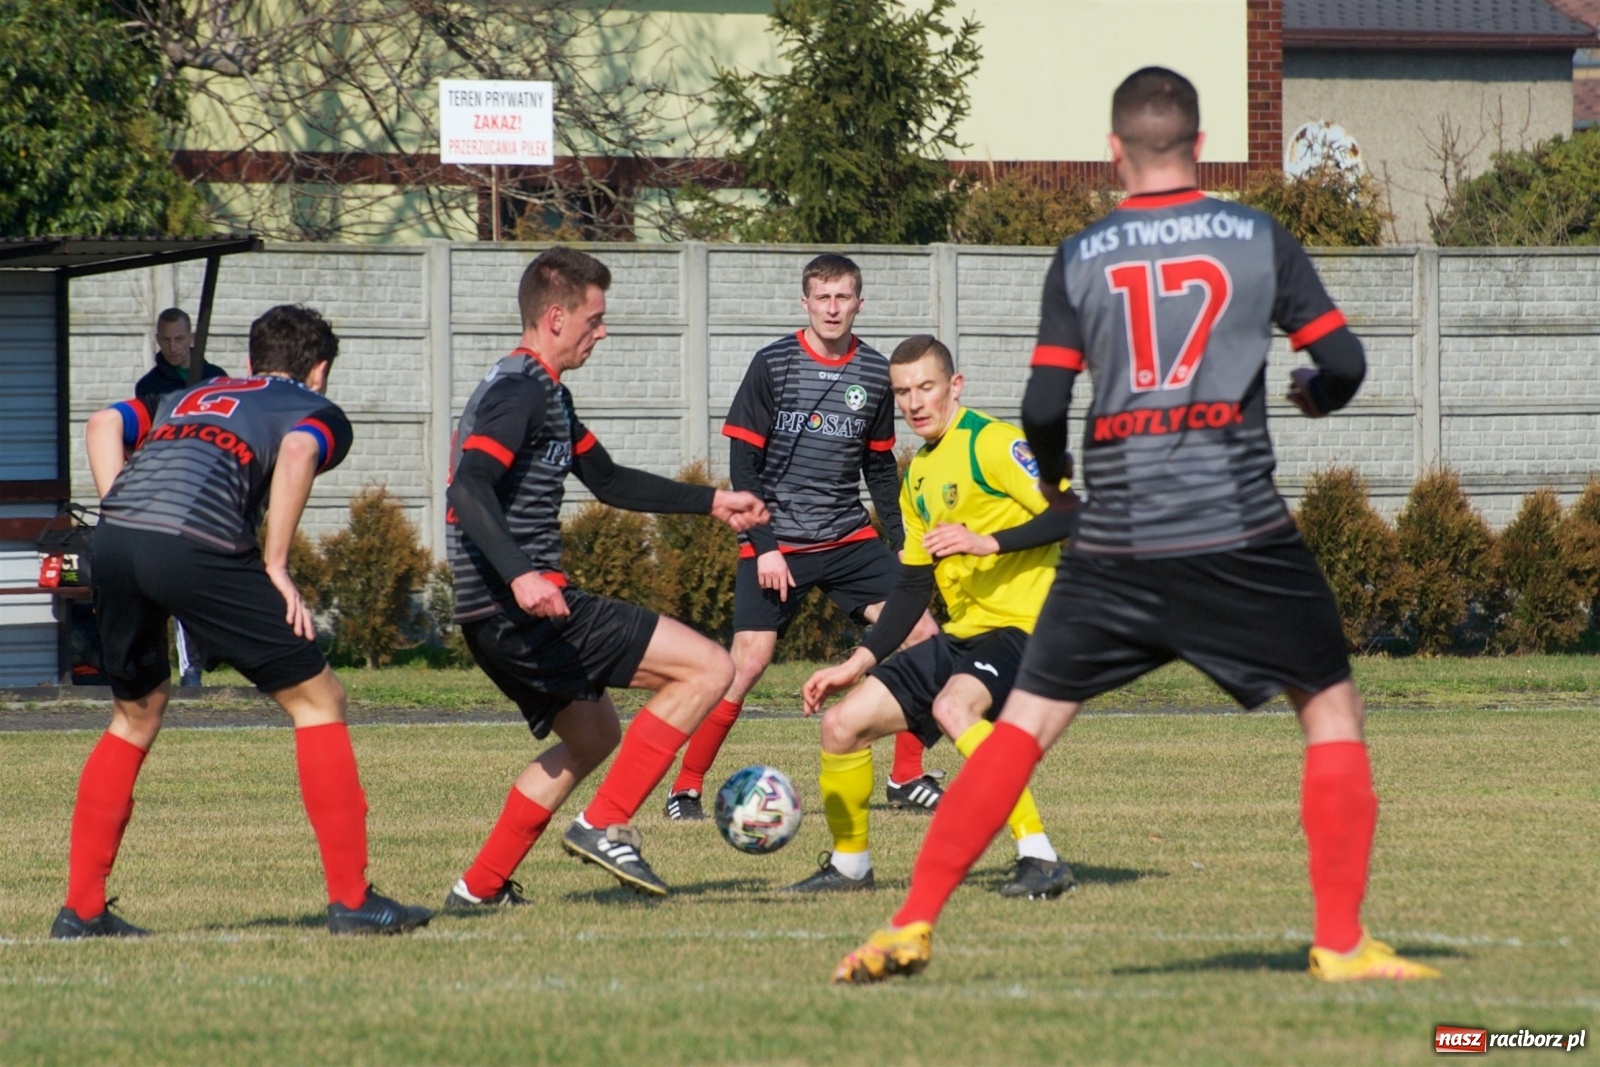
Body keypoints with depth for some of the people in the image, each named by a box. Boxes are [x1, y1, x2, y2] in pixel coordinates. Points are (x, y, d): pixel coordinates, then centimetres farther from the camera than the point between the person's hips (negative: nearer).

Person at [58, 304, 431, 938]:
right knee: (317, 699, 8)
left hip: (115, 538, 6)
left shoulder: (190, 398, 36)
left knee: (136, 713, 26)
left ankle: (80, 910, 24)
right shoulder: (317, 412, 20)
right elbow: (298, 452, -5)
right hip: (196, 546, -6)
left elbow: (105, 424, 18)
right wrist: (276, 568, -3)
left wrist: (123, 519, 13)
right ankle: (352, 901, 4)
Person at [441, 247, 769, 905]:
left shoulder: (542, 393, 20)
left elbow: (609, 482, 30)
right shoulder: (522, 391, -13)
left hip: (496, 622, 11)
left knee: (592, 737, 30)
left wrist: (712, 502, 27)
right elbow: (470, 488, -27)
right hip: (523, 608, -11)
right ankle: (604, 826, -12)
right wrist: (521, 575, -41)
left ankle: (480, 887, 26)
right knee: (708, 668, -11)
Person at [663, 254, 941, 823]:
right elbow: (743, 461, -5)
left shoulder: (875, 373, 5)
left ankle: (907, 778, 7)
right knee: (747, 664, -13)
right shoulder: (774, 364, -6)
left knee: (923, 634, -5)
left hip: (850, 539, 4)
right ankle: (687, 787, 0)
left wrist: (901, 543, 10)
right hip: (778, 543, -4)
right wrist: (763, 546, -12)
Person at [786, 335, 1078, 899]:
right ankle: (849, 864, 24)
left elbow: (1070, 515, -20)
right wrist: (858, 663, 15)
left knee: (952, 707, -36)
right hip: (962, 635, 9)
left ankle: (1041, 858, -34)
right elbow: (913, 585, 21)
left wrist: (987, 541, -27)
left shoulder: (990, 442, -10)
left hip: (1020, 623, -9)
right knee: (842, 722, 4)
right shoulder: (918, 476, 17)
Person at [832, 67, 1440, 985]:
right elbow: (1343, 361, 1)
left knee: (1025, 726, 7)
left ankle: (911, 927, 0)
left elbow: (1045, 407, 0)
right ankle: (1342, 941, 4)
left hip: (1116, 545, 2)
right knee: (1334, 712, 12)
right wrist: (1315, 393, 24)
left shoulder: (1080, 258, 4)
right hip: (1241, 531, -1)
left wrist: (1053, 476, 22)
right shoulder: (1259, 237, 2)